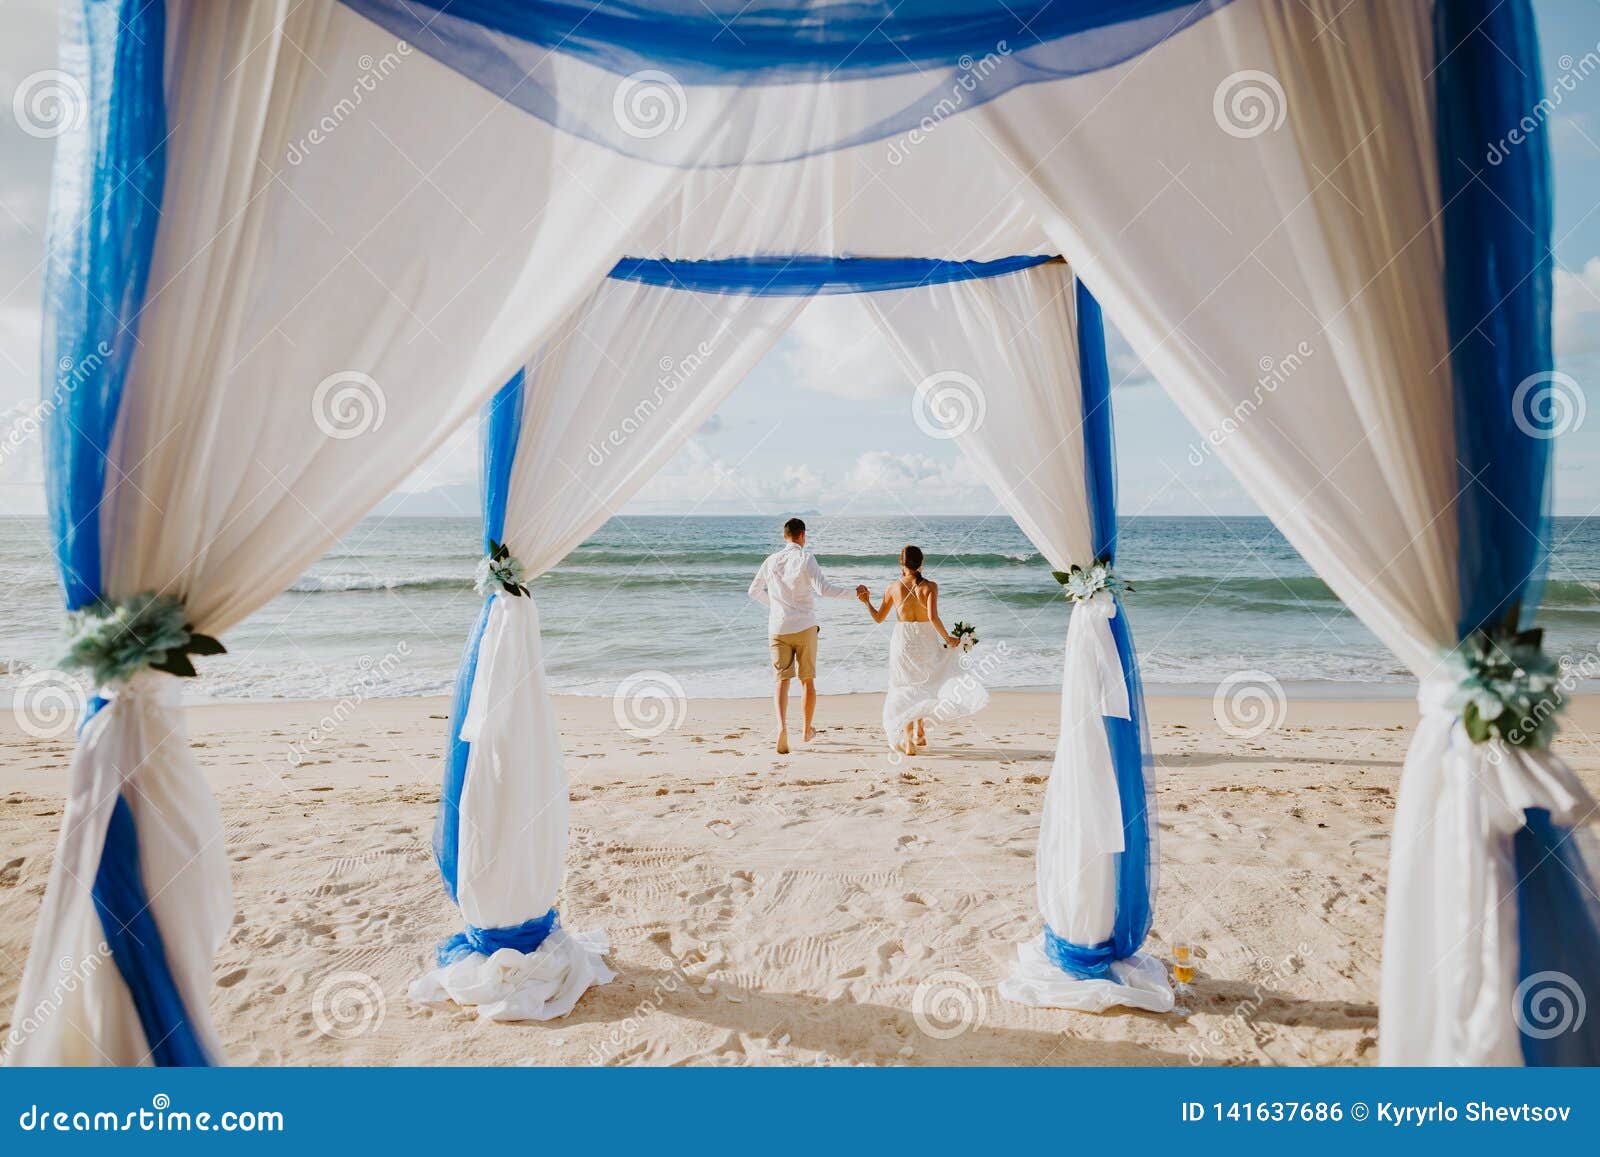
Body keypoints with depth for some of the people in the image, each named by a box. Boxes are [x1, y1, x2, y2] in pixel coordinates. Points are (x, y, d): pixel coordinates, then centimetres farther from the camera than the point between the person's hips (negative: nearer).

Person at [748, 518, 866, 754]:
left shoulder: (771, 561, 7)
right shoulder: (806, 558, -7)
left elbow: (754, 591, 18)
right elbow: (823, 589, -17)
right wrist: (854, 592, -7)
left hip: (778, 627, 3)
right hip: (804, 627, -2)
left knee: (781, 679, 1)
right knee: (808, 680, 13)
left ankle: (782, 726, -23)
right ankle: (807, 730, 26)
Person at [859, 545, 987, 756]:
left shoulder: (894, 587, -4)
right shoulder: (930, 586, -10)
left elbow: (878, 618, 3)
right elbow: (933, 617, -21)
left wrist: (866, 601, 18)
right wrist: (948, 639, -9)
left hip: (902, 642, 0)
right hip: (926, 643, 0)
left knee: (906, 691, 11)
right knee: (922, 687, 23)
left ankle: (908, 741, 5)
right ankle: (920, 733, 29)